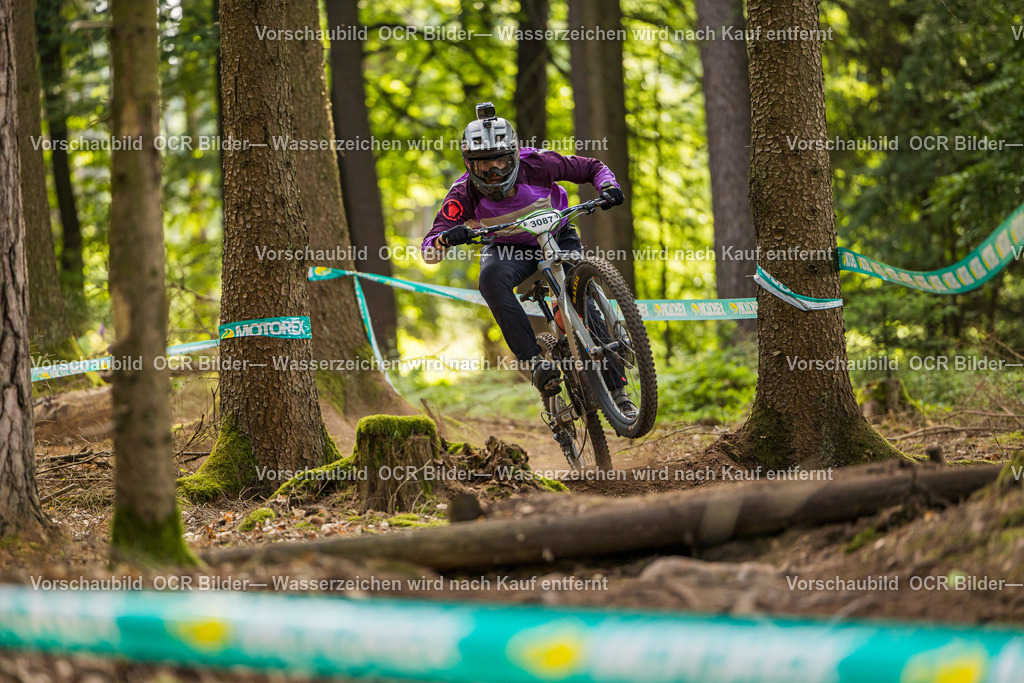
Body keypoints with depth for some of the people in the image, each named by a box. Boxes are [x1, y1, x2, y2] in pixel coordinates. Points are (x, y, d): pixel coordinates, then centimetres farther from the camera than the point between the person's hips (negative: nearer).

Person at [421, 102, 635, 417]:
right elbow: (429, 253, -31)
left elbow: (592, 168, -11)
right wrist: (449, 237, -53)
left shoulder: (536, 164, -27)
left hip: (557, 238, 0)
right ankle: (534, 361, -38)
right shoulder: (464, 194, -26)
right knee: (491, 276, -36)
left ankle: (618, 391, -7)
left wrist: (608, 187, -33)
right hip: (508, 248, 0)